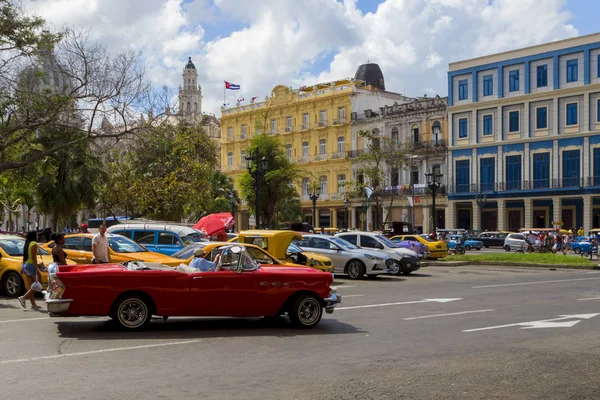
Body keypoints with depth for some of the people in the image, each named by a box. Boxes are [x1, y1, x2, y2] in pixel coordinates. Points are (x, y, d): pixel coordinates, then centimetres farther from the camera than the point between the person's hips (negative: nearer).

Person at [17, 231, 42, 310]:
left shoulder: (27, 244, 14)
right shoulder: (34, 244, -11)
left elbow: (25, 256, 16)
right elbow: (34, 257, -18)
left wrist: (22, 268, 20)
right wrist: (36, 268, -19)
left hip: (25, 265, 9)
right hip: (31, 265, -9)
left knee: (31, 287, 9)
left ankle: (33, 304, 9)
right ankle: (23, 298, -14)